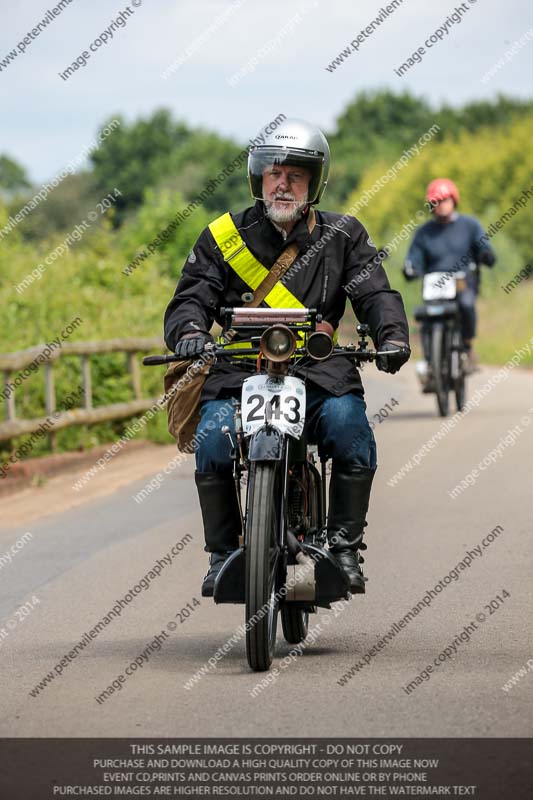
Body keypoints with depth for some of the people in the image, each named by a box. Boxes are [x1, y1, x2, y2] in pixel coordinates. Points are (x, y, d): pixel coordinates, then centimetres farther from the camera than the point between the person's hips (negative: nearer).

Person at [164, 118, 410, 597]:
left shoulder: (342, 235, 12)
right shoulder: (223, 238, 11)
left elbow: (375, 292, 3)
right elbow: (192, 297, 4)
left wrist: (392, 336, -18)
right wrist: (190, 332, -20)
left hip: (320, 371, 0)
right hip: (238, 372, 0)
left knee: (353, 435, -27)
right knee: (213, 444, -26)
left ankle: (345, 547, -9)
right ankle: (223, 553, -8)